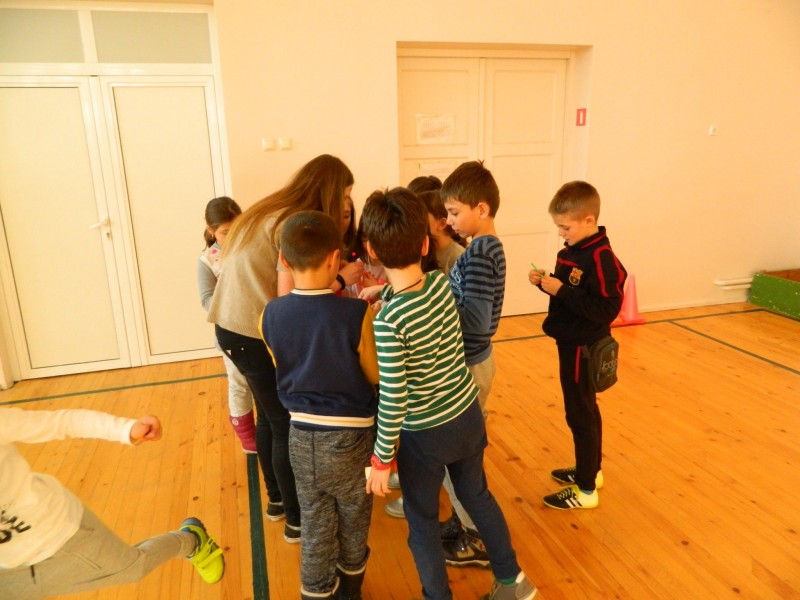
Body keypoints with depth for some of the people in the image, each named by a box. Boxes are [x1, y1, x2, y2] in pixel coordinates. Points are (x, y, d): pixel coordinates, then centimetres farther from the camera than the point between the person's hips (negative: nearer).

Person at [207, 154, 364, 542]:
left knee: (270, 416, 22)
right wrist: (340, 280, -9)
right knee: (287, 425, 5)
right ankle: (297, 520, 22)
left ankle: (277, 497, 40)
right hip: (256, 335, -9)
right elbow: (289, 295, -21)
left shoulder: (268, 212, 12)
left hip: (232, 327, 9)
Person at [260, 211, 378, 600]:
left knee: (314, 525, 20)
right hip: (351, 435, -2)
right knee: (353, 521, 23)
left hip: (302, 434, 2)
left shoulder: (271, 315, -9)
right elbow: (376, 375, -10)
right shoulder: (358, 314, -22)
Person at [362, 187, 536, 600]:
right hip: (467, 415, 6)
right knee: (477, 496, 28)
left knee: (422, 523, 17)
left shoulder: (388, 320, -27)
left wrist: (382, 458, -12)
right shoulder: (442, 283, -11)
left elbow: (393, 399, -24)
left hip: (424, 434, -6)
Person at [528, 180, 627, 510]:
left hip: (584, 347, -9)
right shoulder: (570, 251, 5)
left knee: (581, 413, 2)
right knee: (582, 410, 20)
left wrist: (560, 290, -27)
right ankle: (590, 470, 38)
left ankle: (586, 490, 16)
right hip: (570, 342, 9)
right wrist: (545, 282, -3)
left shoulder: (602, 259, -22)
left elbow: (605, 309, -27)